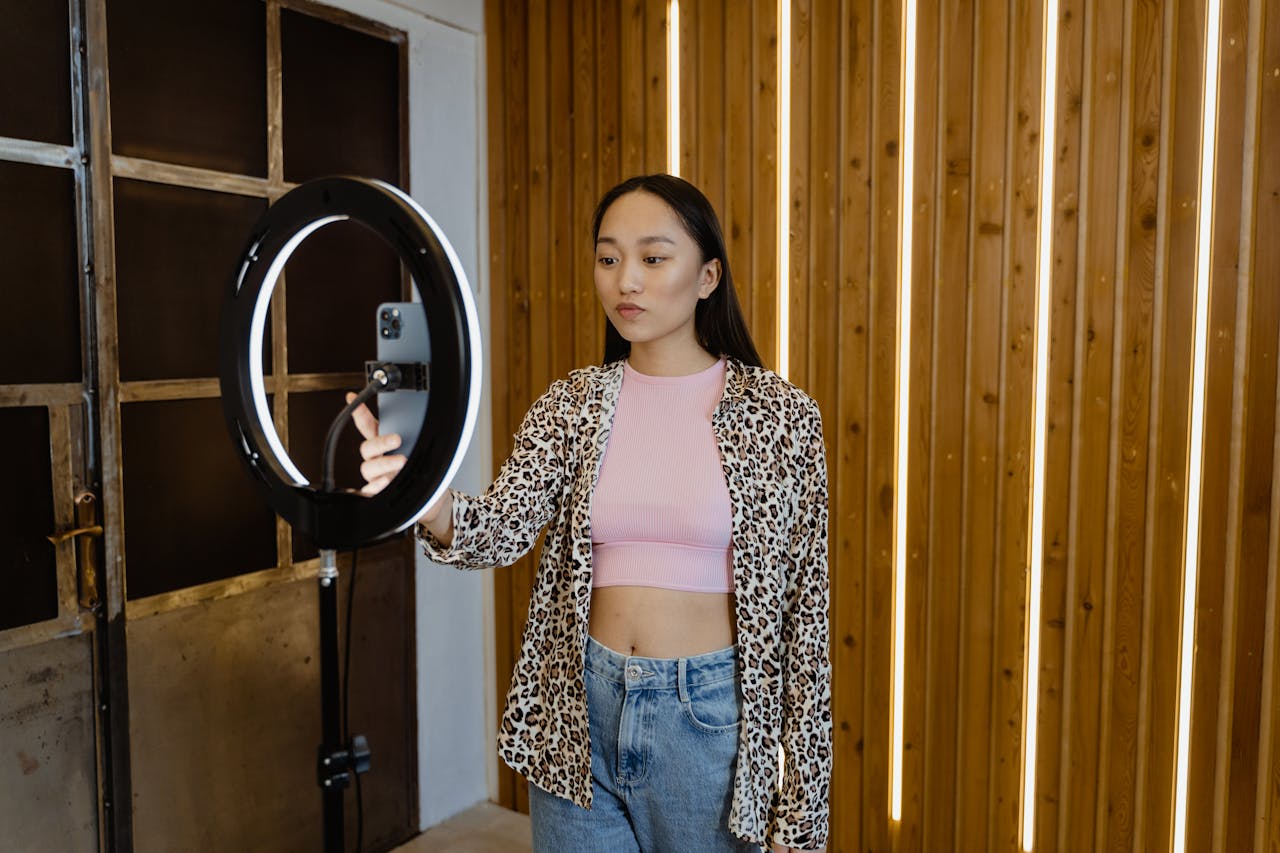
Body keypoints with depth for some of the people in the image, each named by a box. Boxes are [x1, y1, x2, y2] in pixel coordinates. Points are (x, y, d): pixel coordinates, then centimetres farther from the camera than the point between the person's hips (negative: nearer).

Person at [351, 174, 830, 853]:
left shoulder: (778, 414, -8)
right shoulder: (571, 406, 1)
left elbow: (804, 615, -5)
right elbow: (502, 528, -14)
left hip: (708, 719, -2)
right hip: (577, 716, 3)